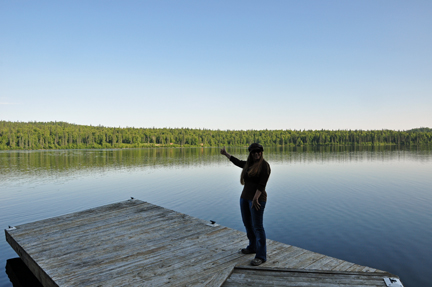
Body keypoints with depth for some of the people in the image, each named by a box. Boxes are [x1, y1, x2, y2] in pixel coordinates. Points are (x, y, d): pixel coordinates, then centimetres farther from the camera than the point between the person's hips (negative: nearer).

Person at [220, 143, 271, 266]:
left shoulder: (264, 165, -11)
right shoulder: (249, 164, 13)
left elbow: (262, 184, -18)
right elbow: (238, 162, 31)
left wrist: (255, 199, -25)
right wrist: (226, 154, 40)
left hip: (257, 199, -9)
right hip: (245, 197, 9)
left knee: (257, 227, -8)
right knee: (247, 224, 17)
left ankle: (261, 256, -3)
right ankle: (253, 247, 34)